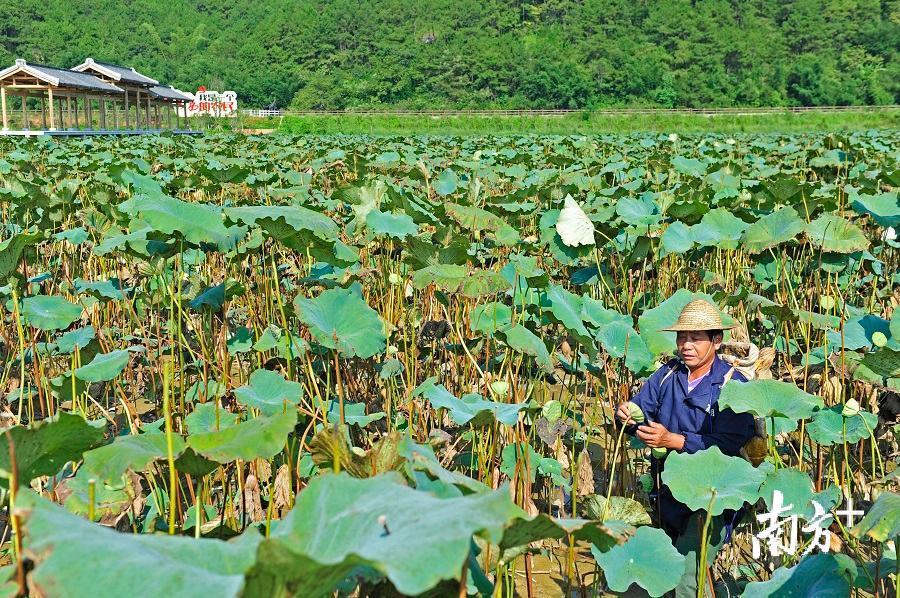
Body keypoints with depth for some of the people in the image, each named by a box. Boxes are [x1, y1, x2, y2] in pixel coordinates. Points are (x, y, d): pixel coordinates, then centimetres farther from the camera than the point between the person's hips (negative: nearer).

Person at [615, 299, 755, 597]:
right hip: (668, 491, 6)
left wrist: (673, 440, -29)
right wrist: (627, 416, -24)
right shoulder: (667, 374, 5)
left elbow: (729, 445, -24)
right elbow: (640, 410, 0)